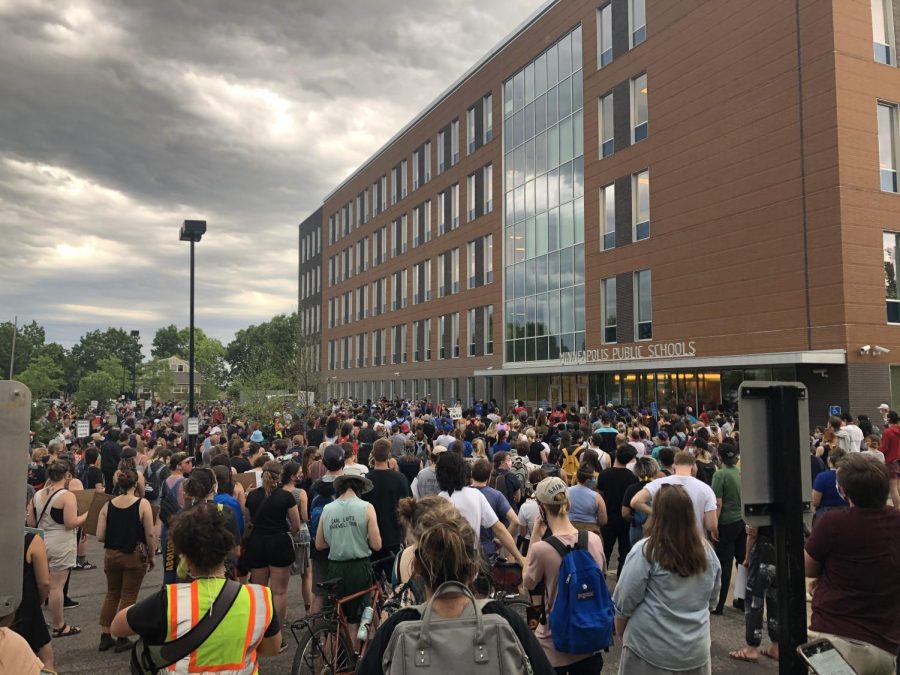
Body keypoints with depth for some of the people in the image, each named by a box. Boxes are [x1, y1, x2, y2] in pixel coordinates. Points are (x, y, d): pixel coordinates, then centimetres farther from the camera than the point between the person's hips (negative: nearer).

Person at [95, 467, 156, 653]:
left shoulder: (108, 505, -3)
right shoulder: (142, 504, -12)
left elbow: (100, 537, -4)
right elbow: (150, 535, -11)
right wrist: (151, 556, 2)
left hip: (111, 555, 4)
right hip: (135, 556, -3)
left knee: (111, 595, 19)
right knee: (128, 597, 8)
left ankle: (105, 637, 24)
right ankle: (122, 640, 15)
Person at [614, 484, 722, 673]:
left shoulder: (645, 551, -18)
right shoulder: (707, 551, -2)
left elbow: (625, 601, -11)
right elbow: (712, 600, 12)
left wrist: (621, 634, 4)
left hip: (650, 649, -4)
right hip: (696, 649, 5)